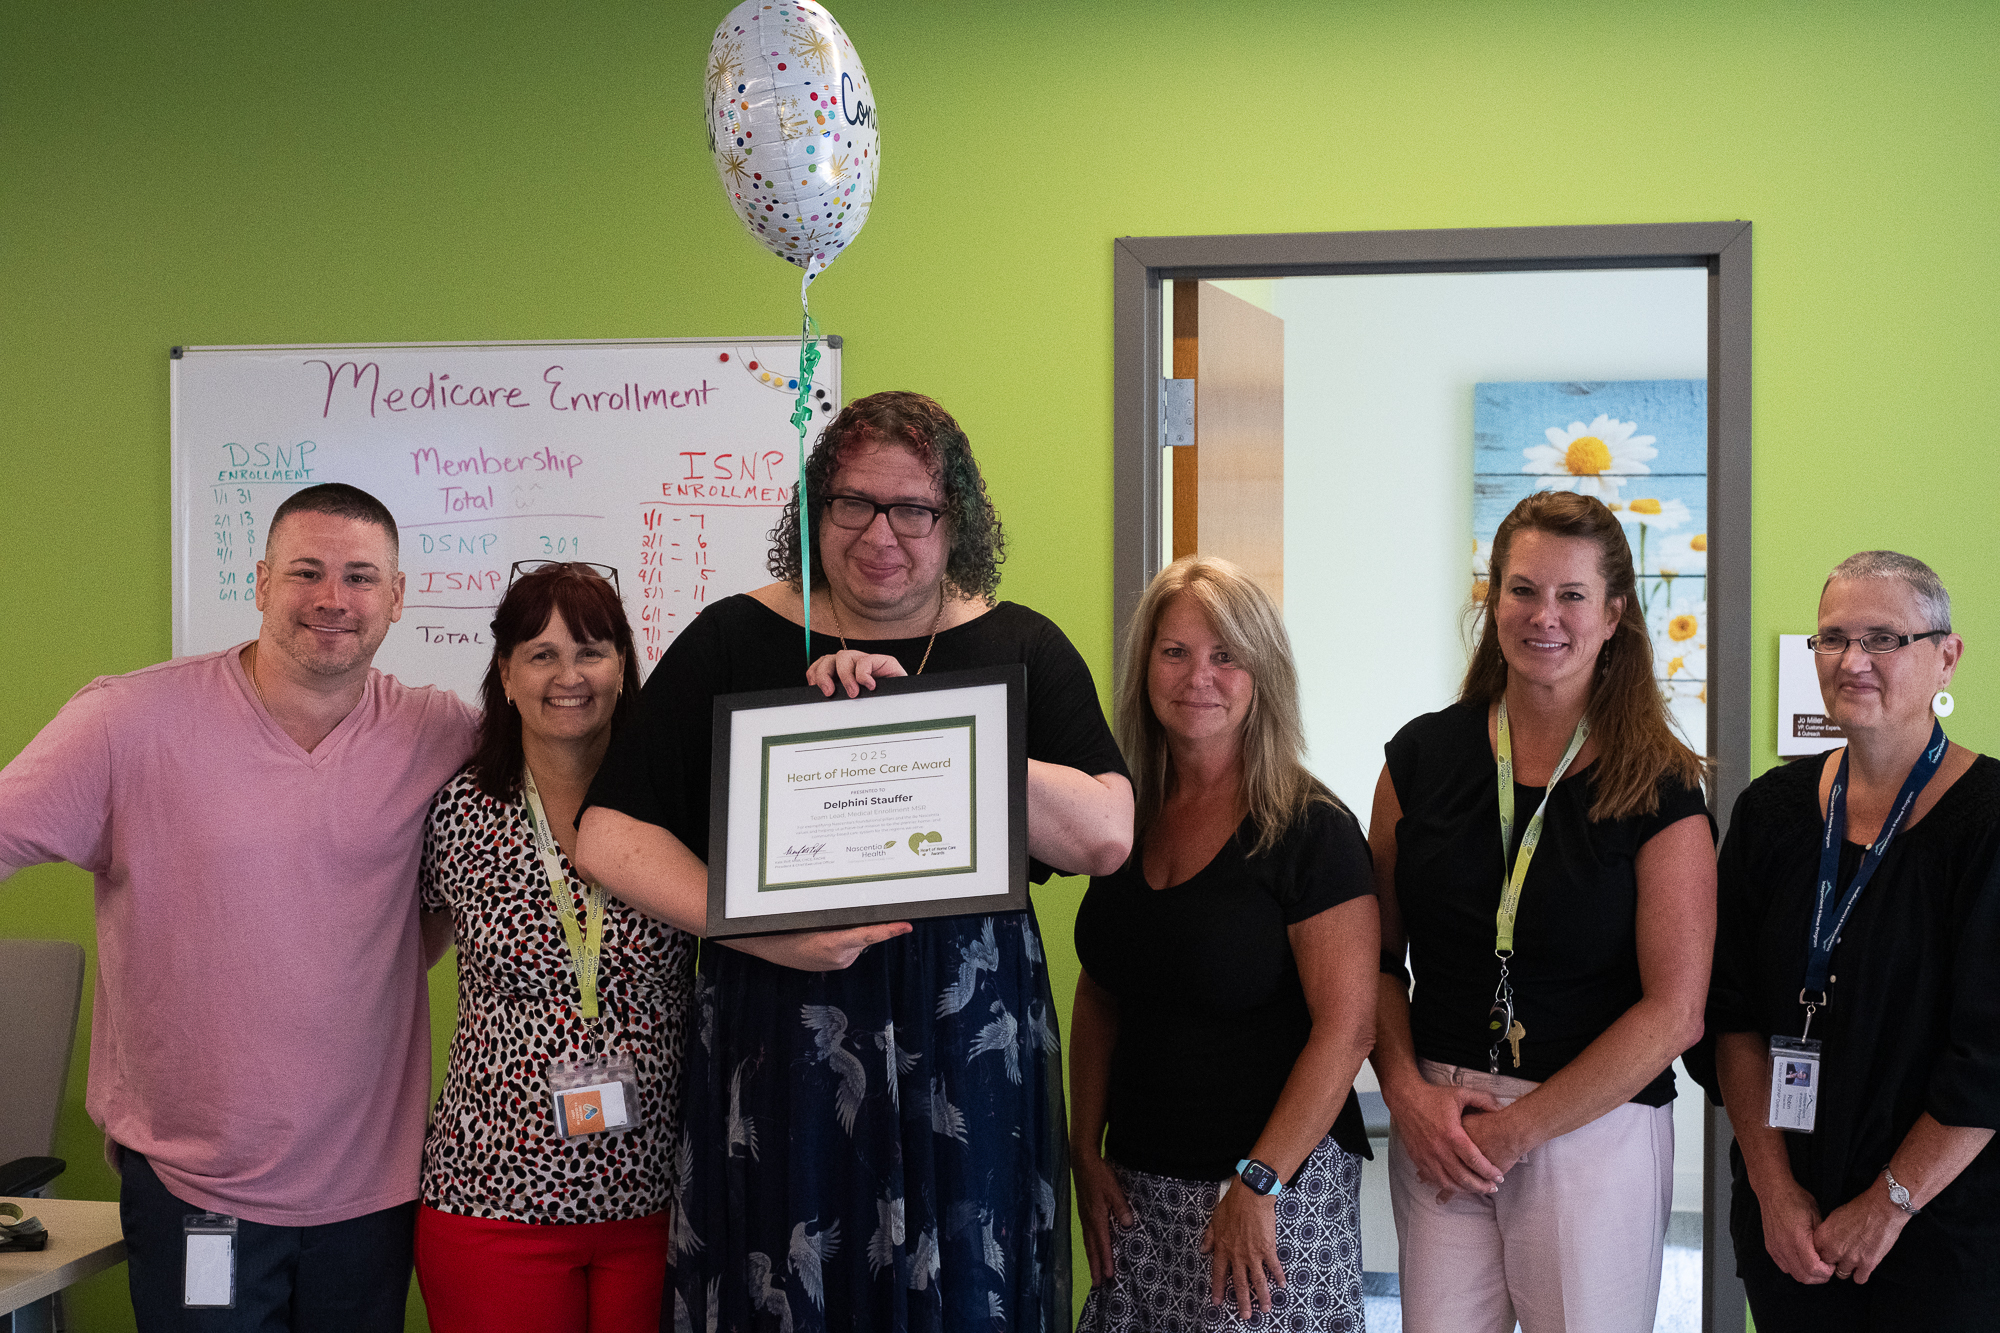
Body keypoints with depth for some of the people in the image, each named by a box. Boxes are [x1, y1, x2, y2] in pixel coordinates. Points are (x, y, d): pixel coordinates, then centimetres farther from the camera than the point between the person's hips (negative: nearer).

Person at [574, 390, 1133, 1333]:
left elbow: (1106, 837, -8)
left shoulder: (1019, 648, 6)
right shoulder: (735, 641, 4)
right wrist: (766, 934, -16)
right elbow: (611, 836, -2)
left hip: (968, 1052, 1)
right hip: (779, 1050, 0)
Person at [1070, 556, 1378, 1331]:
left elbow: (1346, 1027, -14)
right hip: (1140, 1189, 5)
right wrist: (1085, 1151, 8)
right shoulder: (1126, 819, 7)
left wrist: (1258, 1184, -17)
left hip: (1279, 1185, -5)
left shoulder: (1309, 831, -10)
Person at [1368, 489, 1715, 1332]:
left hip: (1595, 1128, -2)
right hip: (1436, 1125, 2)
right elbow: (1378, 954, 8)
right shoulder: (1422, 758, 3)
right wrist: (1407, 1091, -7)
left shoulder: (1657, 787, -6)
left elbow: (1674, 1011, -9)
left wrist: (1516, 1129, -10)